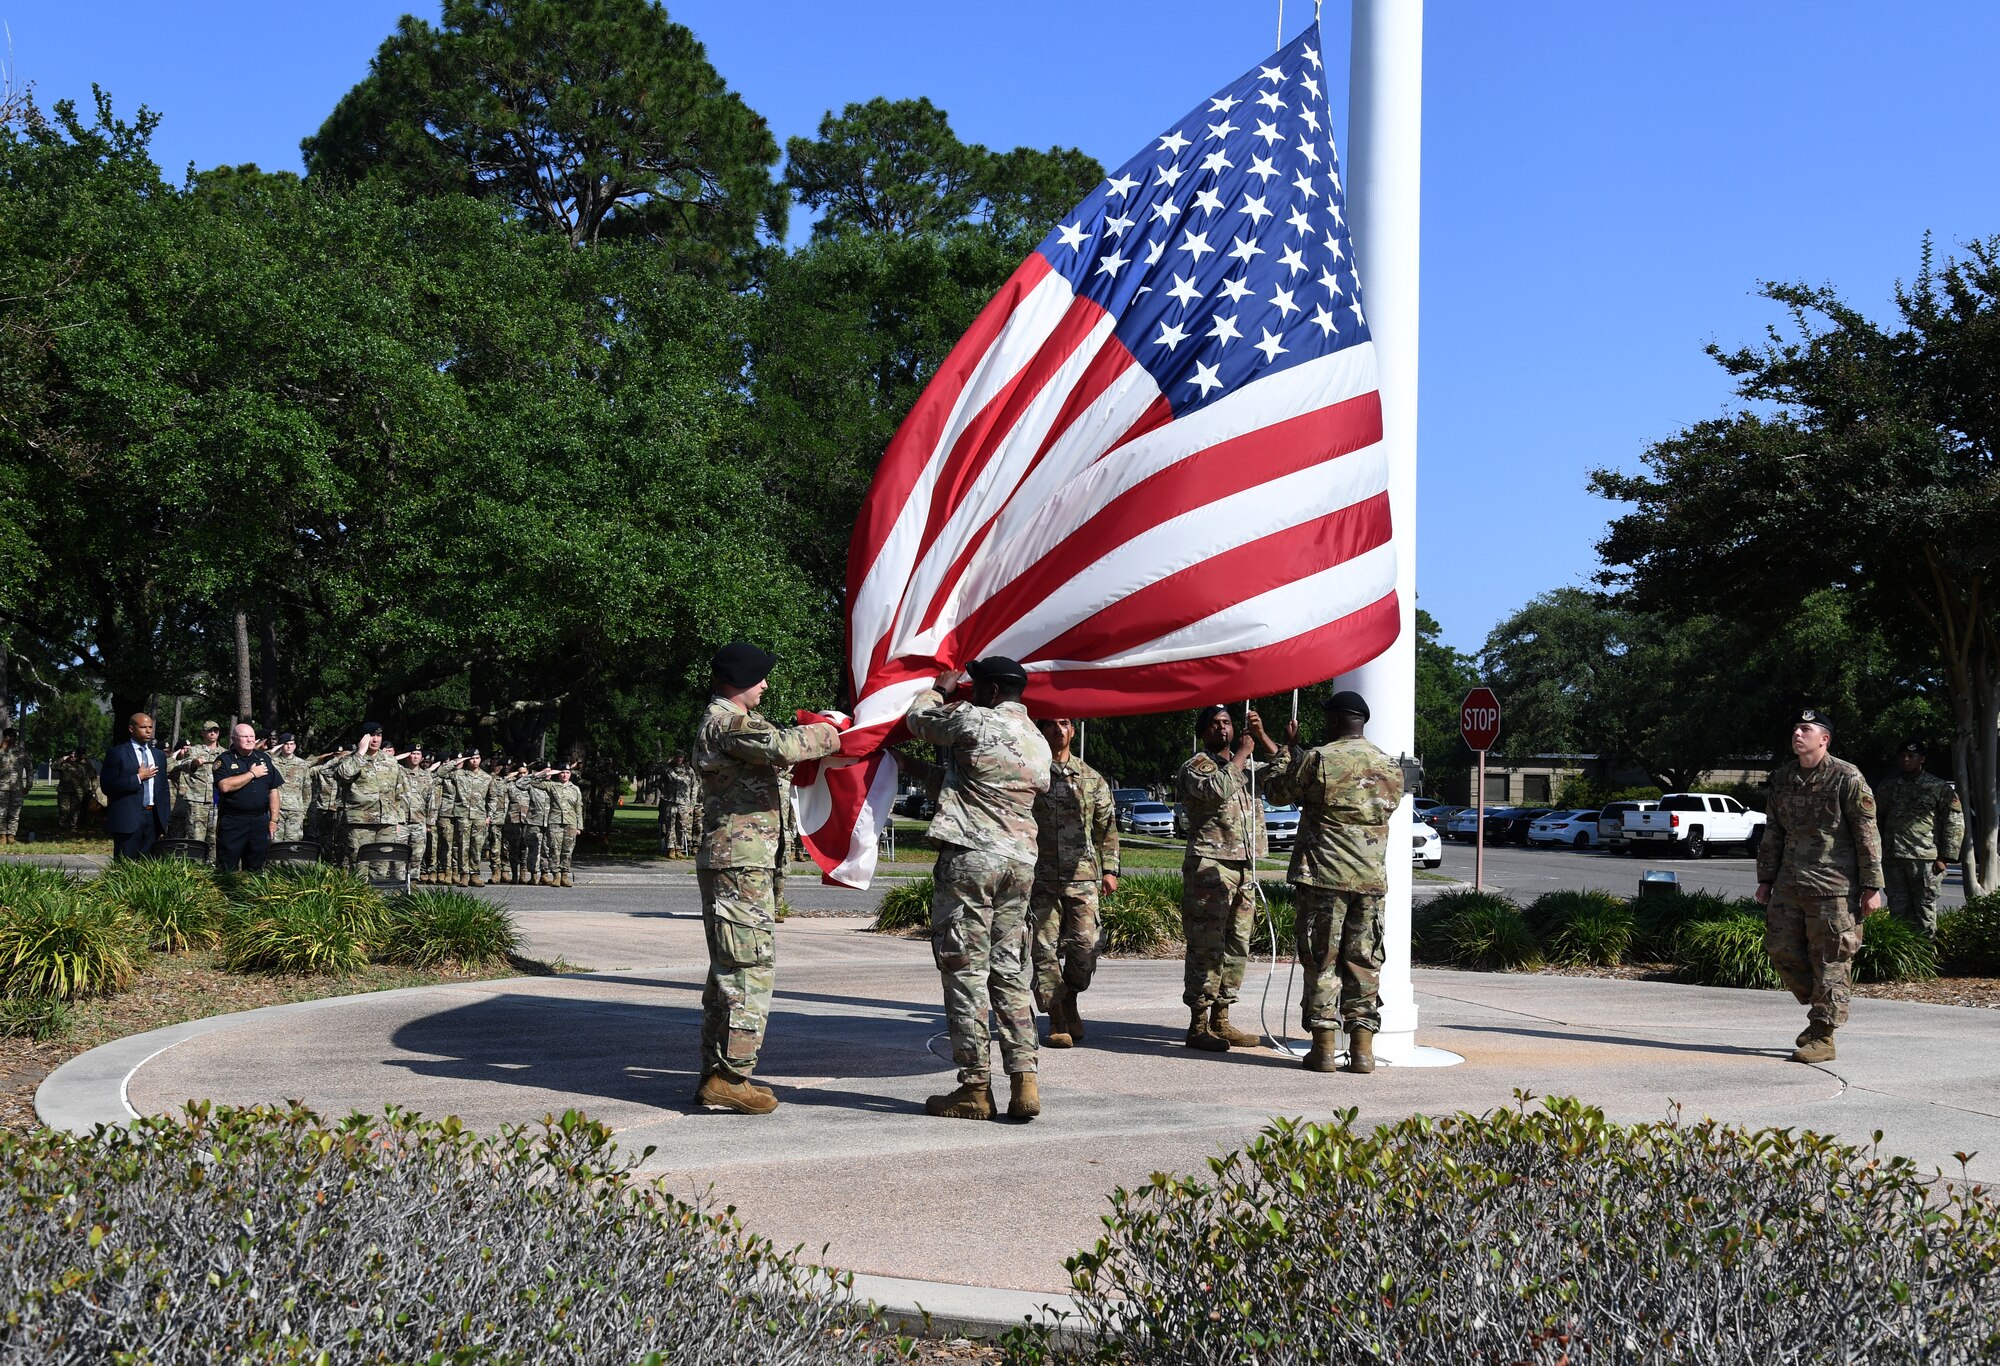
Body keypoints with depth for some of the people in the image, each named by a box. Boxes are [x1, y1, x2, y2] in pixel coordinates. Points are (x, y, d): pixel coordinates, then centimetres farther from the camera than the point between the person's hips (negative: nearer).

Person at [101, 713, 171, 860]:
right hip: (127, 819, -5)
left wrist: (166, 818, 14)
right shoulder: (117, 753, -1)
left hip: (153, 818, 5)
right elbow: (107, 786, -8)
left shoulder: (157, 755, 16)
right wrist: (138, 778, -12)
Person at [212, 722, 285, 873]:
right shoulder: (225, 760, -1)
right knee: (227, 871, -2)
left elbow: (273, 790, 13)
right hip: (232, 822, -4)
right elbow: (225, 786, -19)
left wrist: (273, 820, 6)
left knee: (256, 868, 10)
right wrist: (252, 774, -11)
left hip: (260, 821, 4)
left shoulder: (264, 758, 12)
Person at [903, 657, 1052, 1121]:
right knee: (1010, 970, 10)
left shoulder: (973, 721, -6)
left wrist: (939, 688, 31)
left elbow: (919, 719, 9)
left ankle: (975, 1087, -1)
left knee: (965, 970, -2)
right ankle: (1024, 1080, 2)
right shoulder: (1039, 742, 15)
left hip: (970, 853, -7)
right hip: (1021, 858, 7)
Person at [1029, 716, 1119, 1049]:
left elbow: (1107, 827, 16)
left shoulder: (1092, 778, 13)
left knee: (1085, 947, -4)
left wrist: (1110, 869, 8)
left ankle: (1070, 1000, 22)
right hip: (1040, 877, -2)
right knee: (1045, 950, -2)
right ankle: (1057, 1021, 6)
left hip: (1082, 875, 2)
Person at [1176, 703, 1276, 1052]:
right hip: (1210, 866, -8)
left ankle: (1221, 1022, 16)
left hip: (1244, 867, 8)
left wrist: (1262, 737, 4)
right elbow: (1218, 789, -23)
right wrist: (1240, 754, -12)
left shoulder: (1244, 767, 21)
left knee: (1237, 946, 9)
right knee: (1207, 947, -8)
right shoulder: (1195, 767, -3)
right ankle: (1198, 1026, -6)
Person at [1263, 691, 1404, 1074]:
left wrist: (1289, 748, 18)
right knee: (1364, 963, 8)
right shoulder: (1392, 767, 7)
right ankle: (1362, 1048, 7)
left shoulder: (1318, 759, -9)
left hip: (1324, 876, -4)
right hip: (1372, 879, 4)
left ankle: (1324, 1046, 2)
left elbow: (1279, 791, 4)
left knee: (1321, 961, 2)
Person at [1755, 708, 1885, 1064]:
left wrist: (1871, 886, -10)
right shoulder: (1782, 777, 11)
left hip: (1833, 887, -6)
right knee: (1782, 951, 8)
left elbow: (1868, 835, -7)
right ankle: (1820, 1008, 28)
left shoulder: (1847, 778, -7)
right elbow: (1773, 832, 17)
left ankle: (1822, 1037, 3)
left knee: (1829, 962, -2)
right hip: (1789, 885, 6)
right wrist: (1765, 879, 15)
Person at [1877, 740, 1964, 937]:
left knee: (1925, 908, -2)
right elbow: (1875, 819, 20)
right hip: (1892, 859, 4)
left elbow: (1955, 823, 0)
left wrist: (1945, 857, -6)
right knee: (1898, 910, 7)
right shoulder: (1887, 787, 14)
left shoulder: (1939, 788, 2)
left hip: (1924, 858, -4)